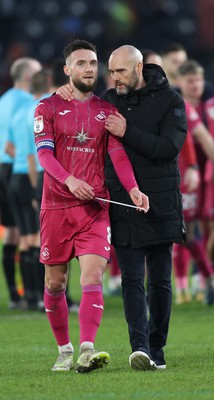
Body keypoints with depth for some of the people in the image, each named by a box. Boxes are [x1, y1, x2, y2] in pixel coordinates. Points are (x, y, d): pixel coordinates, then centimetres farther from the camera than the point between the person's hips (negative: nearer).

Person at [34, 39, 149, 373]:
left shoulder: (107, 111, 10)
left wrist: (133, 188, -17)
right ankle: (64, 351, 21)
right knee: (55, 282, 6)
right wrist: (69, 180, -26)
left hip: (95, 207, 0)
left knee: (92, 276, -15)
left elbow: (118, 153, 1)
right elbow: (44, 152, -7)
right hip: (56, 206, 0)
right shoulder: (48, 108, 4)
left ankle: (87, 350, -25)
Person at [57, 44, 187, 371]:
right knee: (132, 279, -8)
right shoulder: (110, 99, 9)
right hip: (122, 203, 2)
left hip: (160, 204, -2)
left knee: (160, 280, 5)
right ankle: (139, 347, -16)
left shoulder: (170, 101, -1)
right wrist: (66, 98, 3)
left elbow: (170, 147, -13)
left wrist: (127, 133, -18)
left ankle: (156, 348, 15)